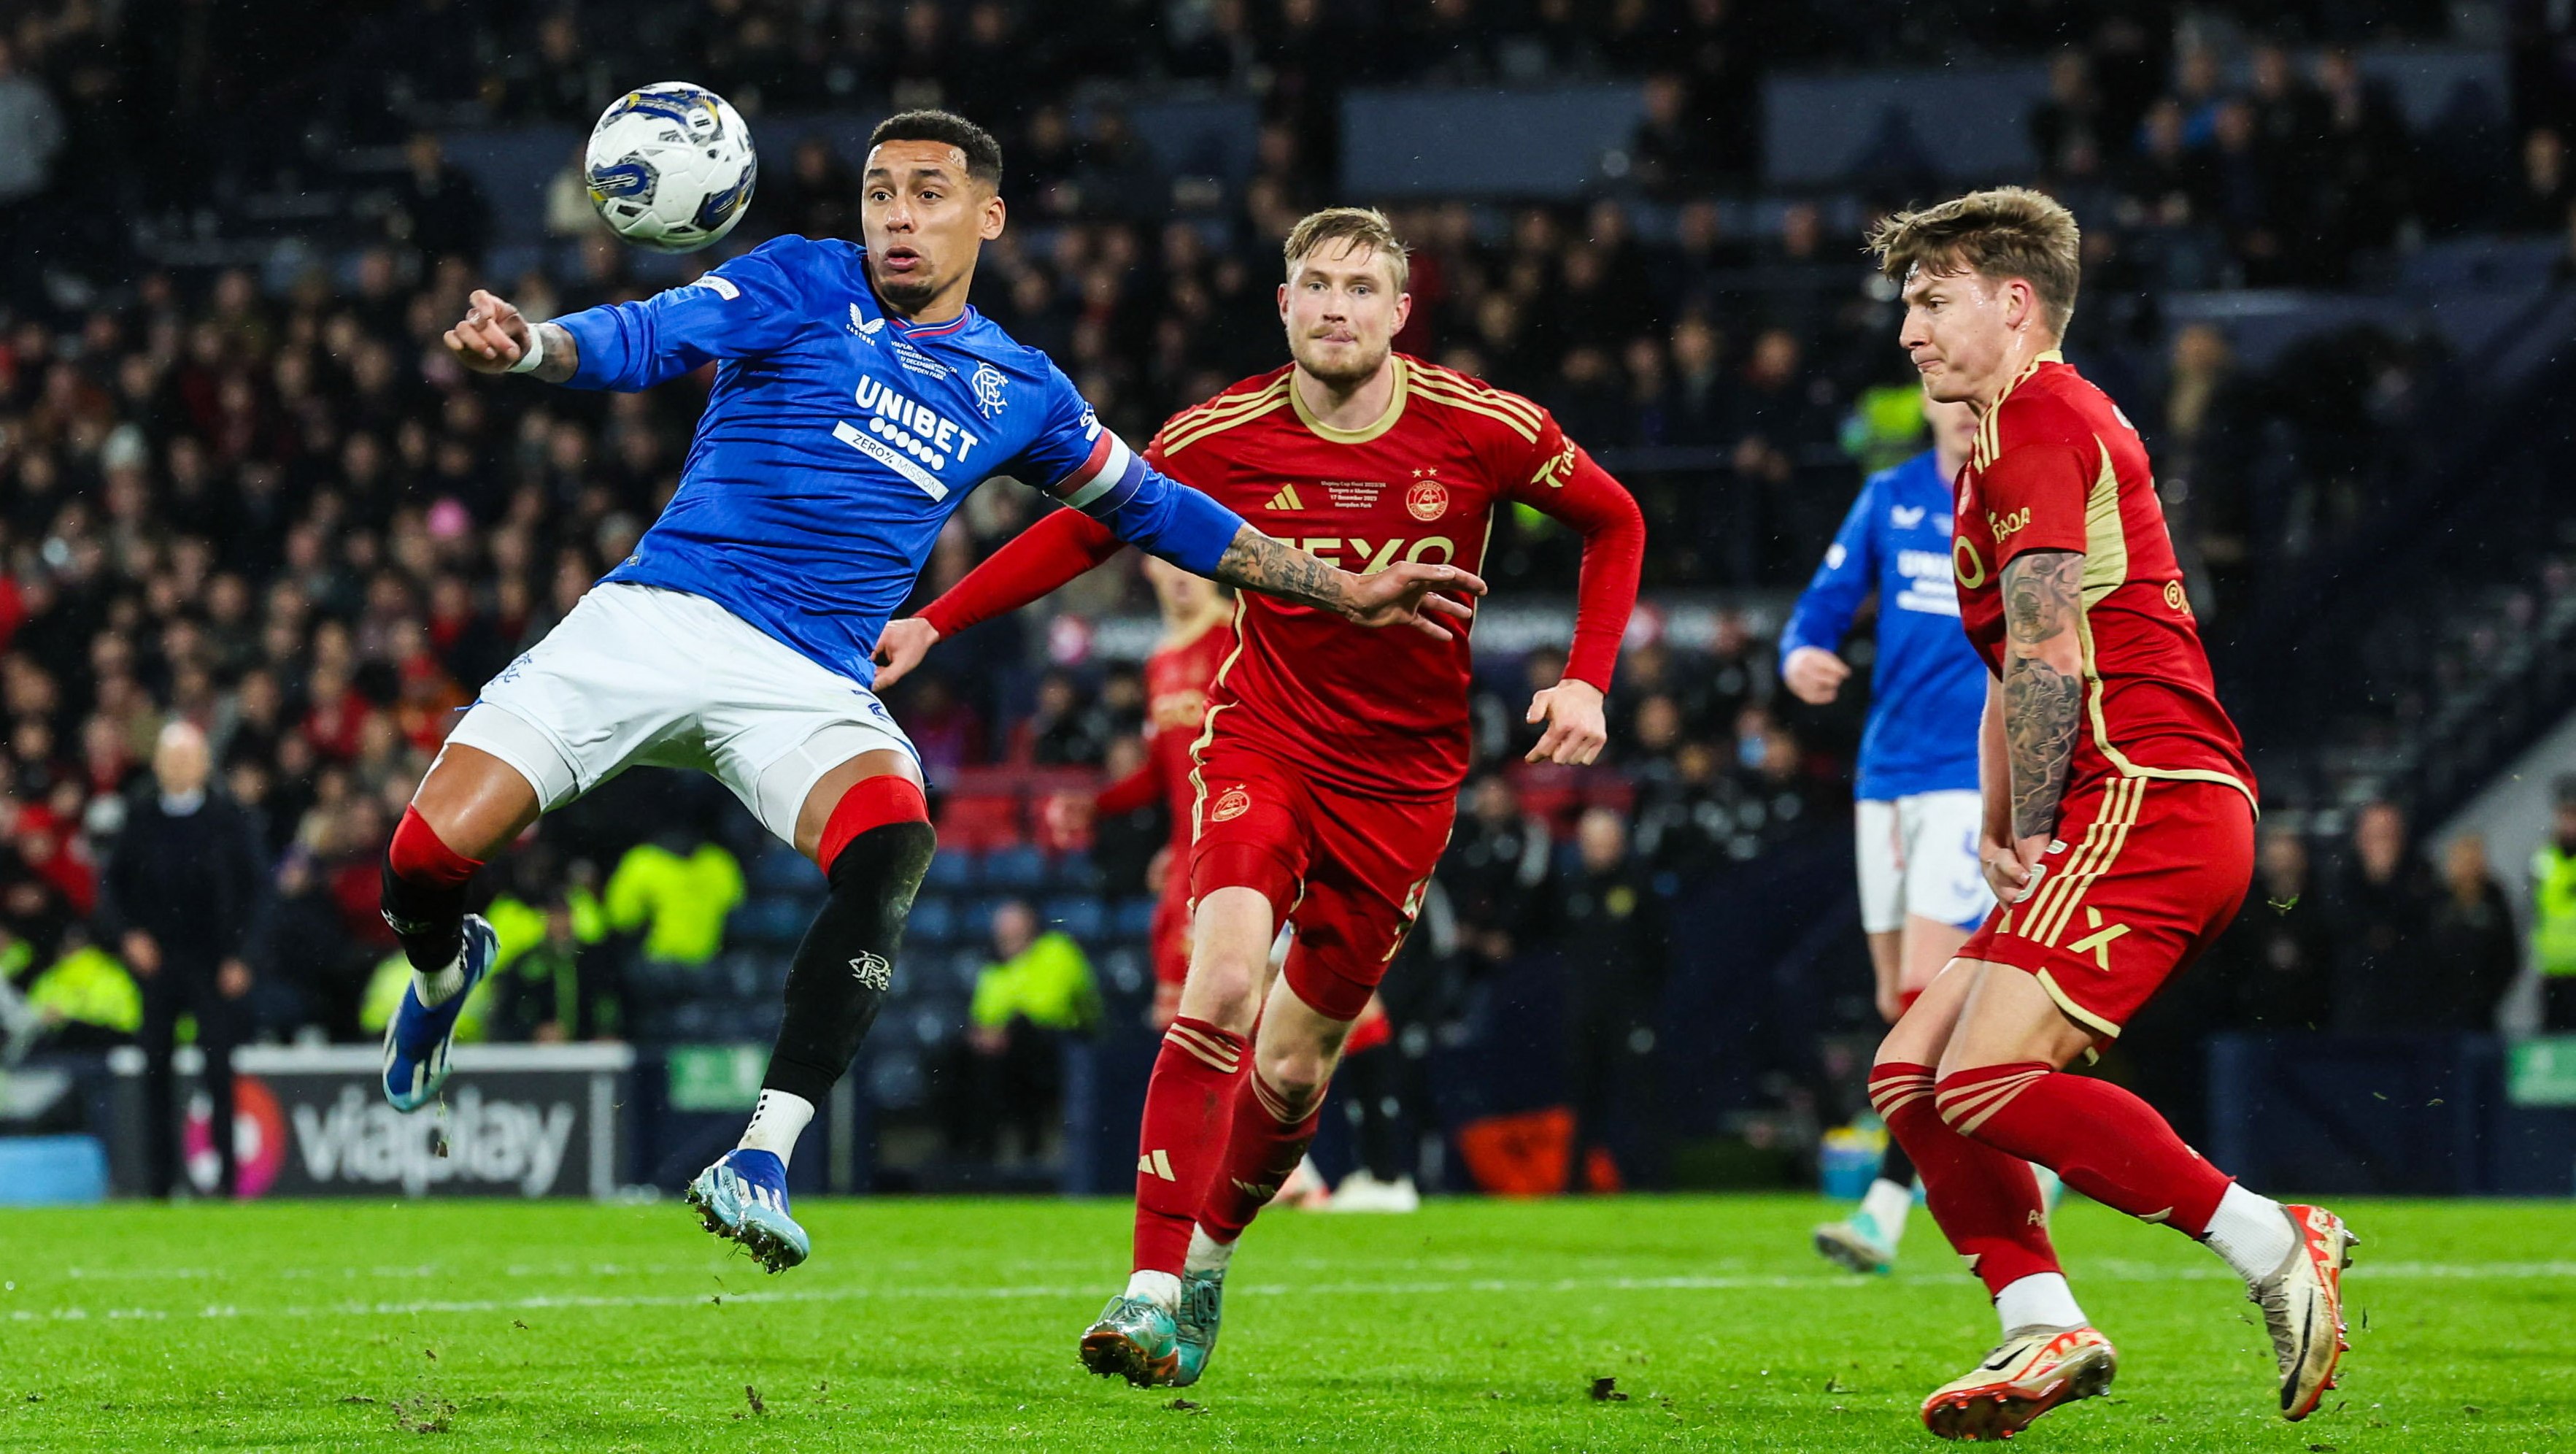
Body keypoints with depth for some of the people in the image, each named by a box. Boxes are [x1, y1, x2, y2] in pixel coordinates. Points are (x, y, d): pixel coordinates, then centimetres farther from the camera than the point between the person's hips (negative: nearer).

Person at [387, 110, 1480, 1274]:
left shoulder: (1017, 392, 14)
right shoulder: (802, 285, 4)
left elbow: (1154, 512, 26)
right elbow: (645, 339, -10)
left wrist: (1346, 594, 24)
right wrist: (528, 345, -32)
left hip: (811, 684, 2)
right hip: (660, 616, -2)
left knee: (891, 847, -32)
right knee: (426, 860, -13)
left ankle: (760, 1162, -34)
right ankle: (443, 967, 27)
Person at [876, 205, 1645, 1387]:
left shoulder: (1481, 429, -10)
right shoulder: (1221, 438, -9)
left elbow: (1611, 520, 6)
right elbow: (1083, 531, 4)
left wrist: (1587, 680, -5)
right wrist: (933, 624, -2)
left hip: (1401, 777, 1)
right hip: (1261, 743, -1)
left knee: (1294, 1063, 4)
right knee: (1225, 979, -26)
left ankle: (1208, 1256, 31)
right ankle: (1154, 1286, -25)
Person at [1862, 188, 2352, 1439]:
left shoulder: (2035, 421, -6)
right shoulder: (2065, 423, 27)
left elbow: (2050, 655, -15)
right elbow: (2015, 669, 27)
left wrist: (2031, 835, -10)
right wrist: (1997, 838, 15)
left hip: (2144, 797, -11)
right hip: (2170, 817, 11)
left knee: (1986, 1079, -21)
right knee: (1909, 1074, 6)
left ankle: (2269, 1243, -17)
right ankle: (2043, 1325, -4)